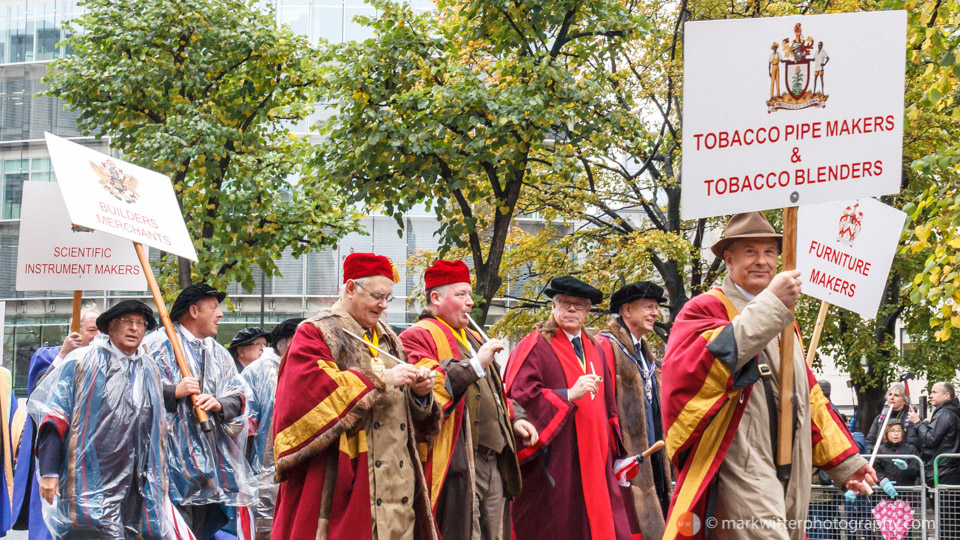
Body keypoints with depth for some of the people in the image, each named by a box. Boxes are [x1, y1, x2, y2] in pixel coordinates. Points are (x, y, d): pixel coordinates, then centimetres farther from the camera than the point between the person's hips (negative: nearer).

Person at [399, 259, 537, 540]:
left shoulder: (472, 339, 25)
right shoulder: (419, 337, -4)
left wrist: (512, 420, 16)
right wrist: (474, 366, -24)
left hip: (493, 462, 9)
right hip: (457, 463, -9)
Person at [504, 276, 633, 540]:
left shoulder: (594, 350, 18)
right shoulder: (535, 347, -3)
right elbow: (520, 397, -14)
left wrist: (614, 452, 19)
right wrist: (570, 395, -18)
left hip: (592, 464, 6)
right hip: (552, 466, -6)